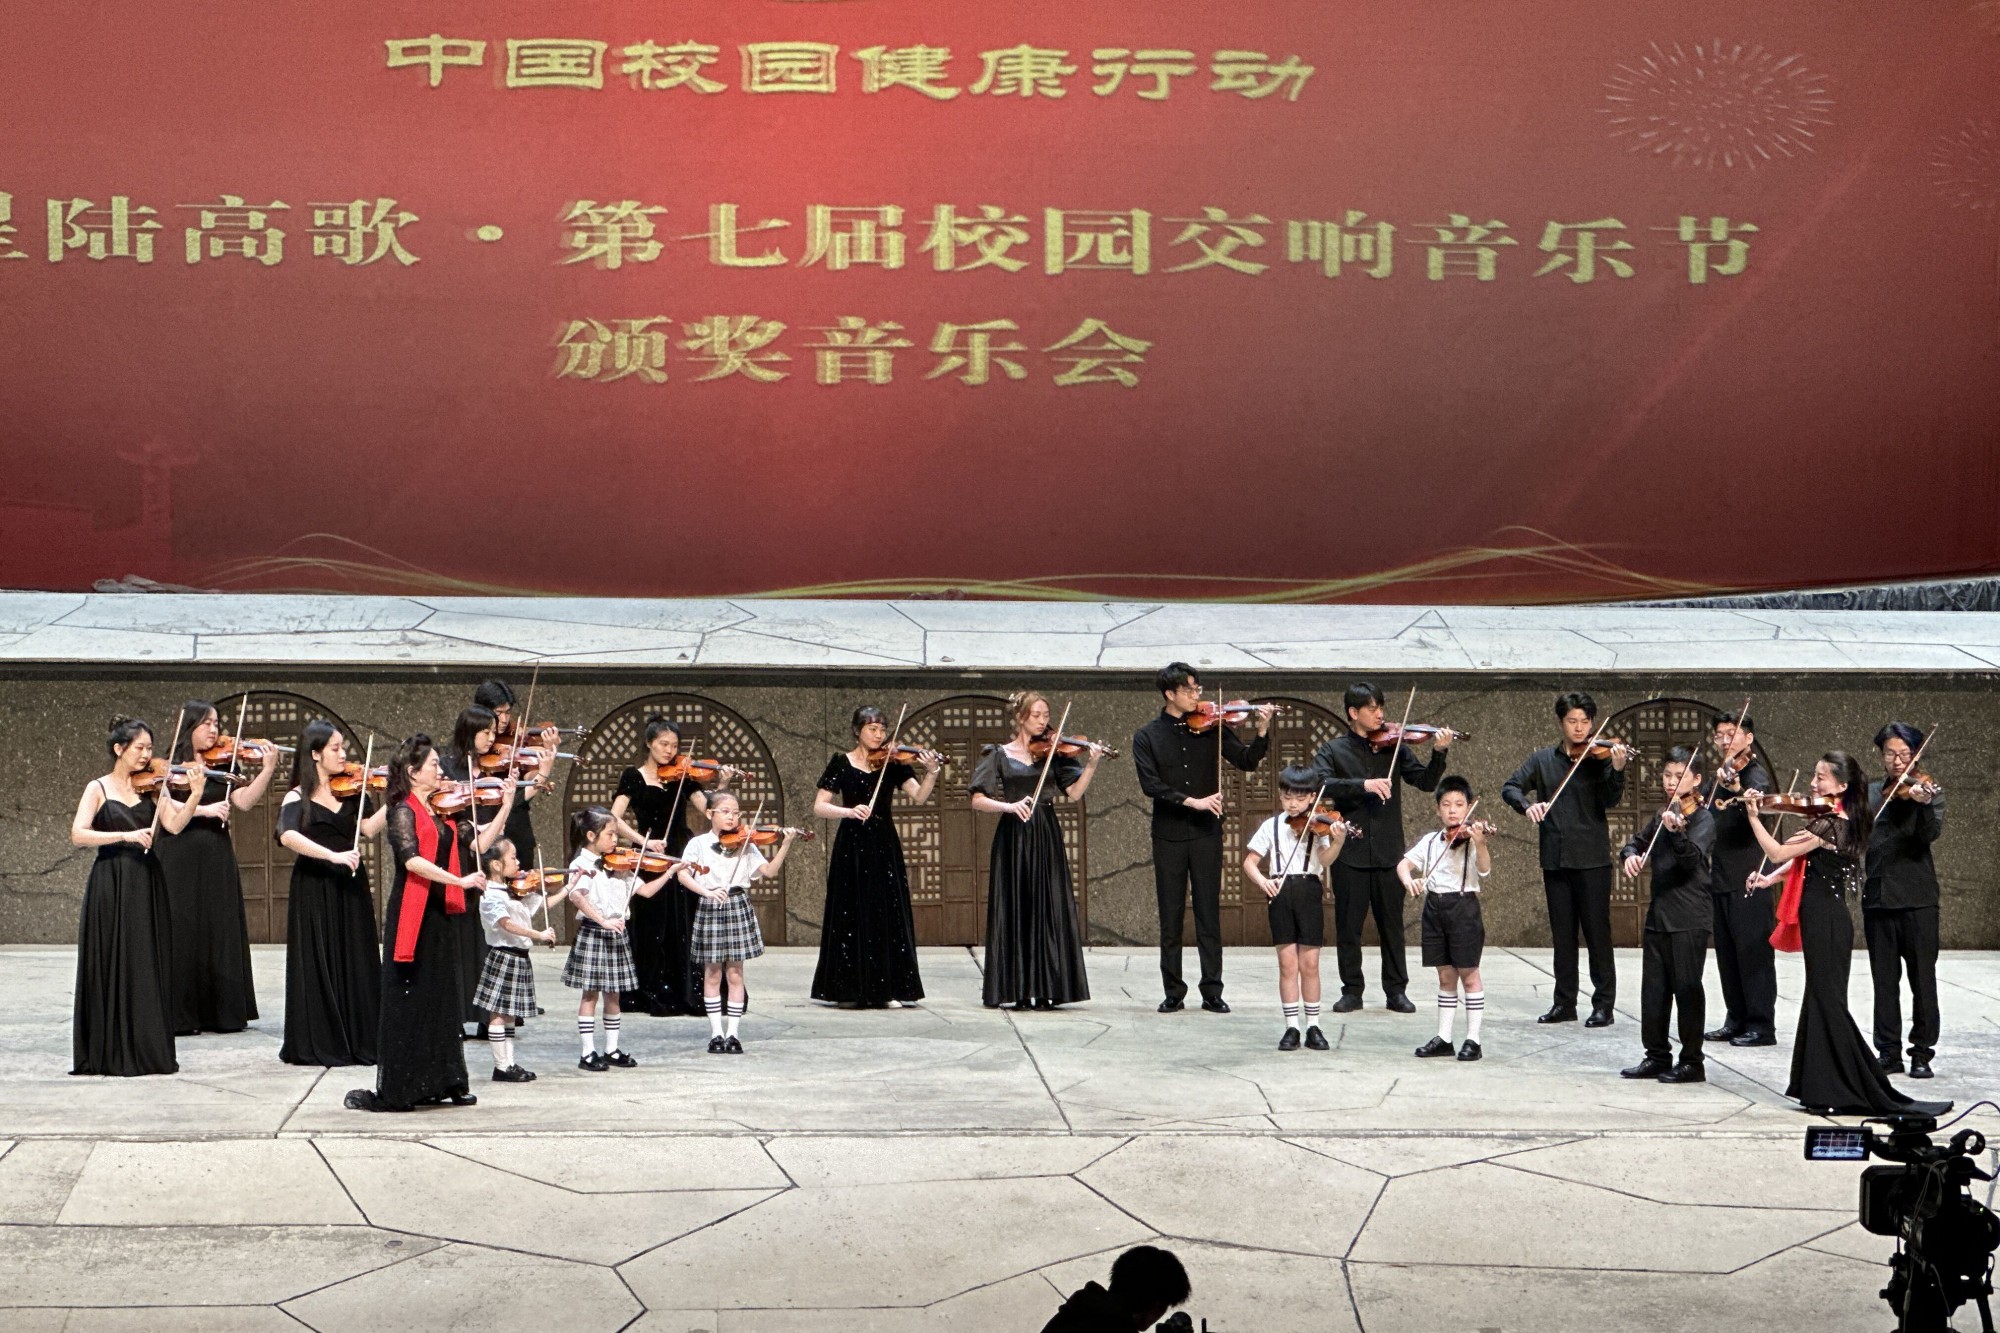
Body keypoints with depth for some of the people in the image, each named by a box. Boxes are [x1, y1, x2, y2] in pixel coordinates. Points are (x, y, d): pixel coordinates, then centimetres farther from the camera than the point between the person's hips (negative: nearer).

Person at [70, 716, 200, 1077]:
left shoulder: (152, 787, 8)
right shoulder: (98, 789, 0)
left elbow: (174, 825, -6)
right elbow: (78, 834, -13)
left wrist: (195, 796, -21)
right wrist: (125, 835, -23)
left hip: (147, 885, 3)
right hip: (110, 885, -3)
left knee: (149, 967, 2)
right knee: (113, 967, -1)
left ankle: (149, 1050, 7)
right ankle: (112, 1053, 4)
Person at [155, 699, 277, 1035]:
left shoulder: (223, 766, 10)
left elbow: (244, 801, -3)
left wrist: (267, 771, -14)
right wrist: (203, 808, -22)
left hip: (216, 861, 4)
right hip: (179, 859, -4)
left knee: (219, 934, 4)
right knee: (180, 935, -4)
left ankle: (221, 1012, 10)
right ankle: (177, 1015, -1)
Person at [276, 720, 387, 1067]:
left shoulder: (349, 792, 9)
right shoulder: (298, 798, -6)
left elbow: (369, 827, -2)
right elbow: (288, 836, -24)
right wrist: (333, 855, -33)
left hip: (350, 887, 5)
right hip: (315, 891, -5)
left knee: (356, 965, 5)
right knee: (318, 967, -1)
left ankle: (357, 1040, 11)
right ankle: (316, 1044, 7)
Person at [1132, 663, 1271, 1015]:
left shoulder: (1210, 728, 4)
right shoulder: (1147, 737, 1)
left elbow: (1246, 762, -1)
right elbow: (1151, 785, -10)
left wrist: (1261, 734, -18)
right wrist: (1191, 801, -20)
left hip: (1206, 832, 0)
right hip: (1169, 834, 0)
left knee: (1209, 913, 1)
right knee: (1170, 916, 4)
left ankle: (1212, 992, 5)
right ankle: (1173, 992, 11)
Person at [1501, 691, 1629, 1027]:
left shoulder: (1599, 757, -2)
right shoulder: (1543, 759, 9)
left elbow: (1608, 801, -14)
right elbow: (1510, 787, 4)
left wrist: (1617, 770, -32)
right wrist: (1527, 805, -17)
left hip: (1591, 859, -4)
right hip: (1554, 858, 4)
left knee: (1597, 932, -2)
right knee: (1562, 934, 10)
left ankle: (1604, 1004, 4)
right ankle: (1564, 1003, 17)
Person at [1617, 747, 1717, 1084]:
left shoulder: (1702, 819, -9)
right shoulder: (1663, 816, 13)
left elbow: (1693, 857, -26)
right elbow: (1638, 840, 25)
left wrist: (1676, 832, -46)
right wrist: (1630, 854, 2)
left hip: (1689, 917, -7)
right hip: (1659, 913, 7)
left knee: (1686, 988, -3)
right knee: (1653, 988, 9)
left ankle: (1692, 1062, 4)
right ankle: (1657, 1057, 18)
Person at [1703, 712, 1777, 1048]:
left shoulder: (1754, 775, -10)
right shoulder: (1720, 776, 15)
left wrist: (1736, 789, -50)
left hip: (1748, 881, -9)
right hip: (1719, 881, 9)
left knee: (1753, 953, -6)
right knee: (1727, 955, 12)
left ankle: (1762, 1026, -3)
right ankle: (1736, 1020, 20)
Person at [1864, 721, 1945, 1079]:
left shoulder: (1927, 792, 0)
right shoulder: (1868, 794, 11)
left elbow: (1930, 834, -18)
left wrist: (1924, 805, -37)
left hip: (1917, 898, -4)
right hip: (1877, 898, 4)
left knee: (1923, 979, -1)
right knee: (1884, 980, 8)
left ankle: (1922, 1053, 5)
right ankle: (1889, 1052, 13)